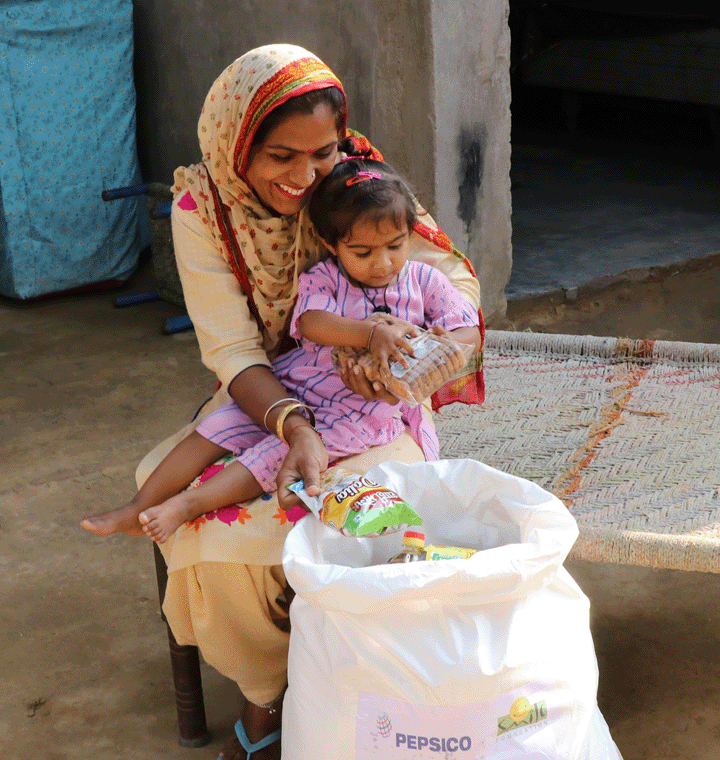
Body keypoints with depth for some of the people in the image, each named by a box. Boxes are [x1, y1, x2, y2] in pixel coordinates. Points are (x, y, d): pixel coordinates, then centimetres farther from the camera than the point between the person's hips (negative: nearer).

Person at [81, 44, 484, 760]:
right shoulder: (201, 205, -12)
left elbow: (456, 278, -9)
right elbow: (233, 352, -17)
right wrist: (294, 426, -36)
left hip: (359, 398, 0)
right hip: (259, 398, 0)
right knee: (216, 533, -26)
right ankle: (265, 695, -1)